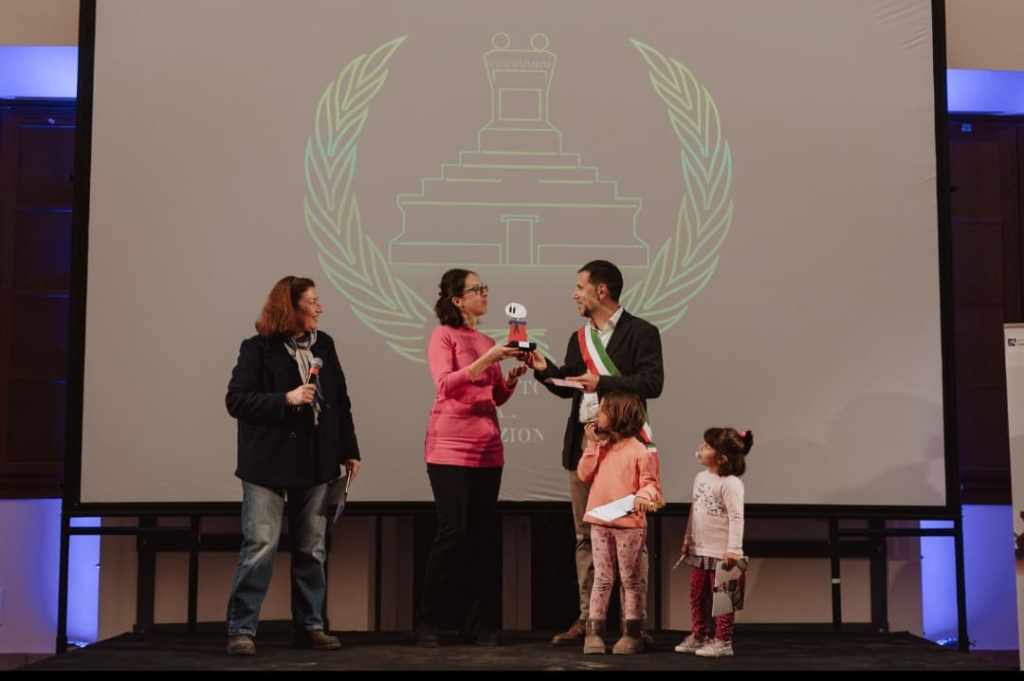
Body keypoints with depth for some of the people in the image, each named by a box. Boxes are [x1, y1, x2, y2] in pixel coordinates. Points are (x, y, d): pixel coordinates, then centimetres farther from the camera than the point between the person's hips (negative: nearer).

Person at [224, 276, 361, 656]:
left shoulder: (324, 345, 9)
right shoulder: (258, 349, -6)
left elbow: (340, 401, 13)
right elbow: (236, 400, -10)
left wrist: (349, 451, 11)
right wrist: (286, 399, -19)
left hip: (315, 463, 5)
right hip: (269, 463, -5)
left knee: (311, 550, 9)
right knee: (260, 546, -7)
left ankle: (310, 626, 18)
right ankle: (241, 629, 0)